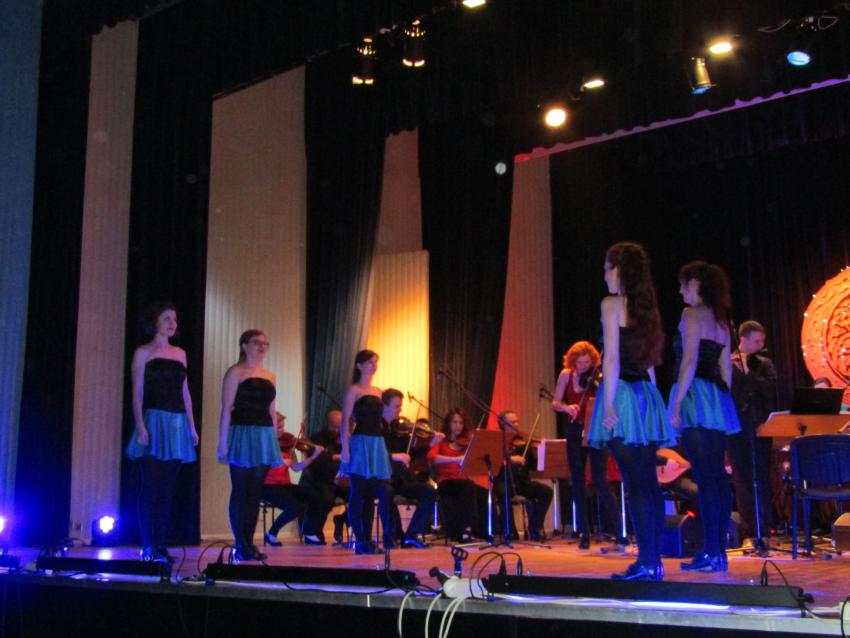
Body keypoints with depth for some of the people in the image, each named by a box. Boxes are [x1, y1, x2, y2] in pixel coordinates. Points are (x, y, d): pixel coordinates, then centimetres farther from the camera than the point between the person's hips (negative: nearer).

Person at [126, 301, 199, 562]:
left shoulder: (180, 353, 17)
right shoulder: (143, 352, 3)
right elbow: (137, 392, -3)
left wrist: (192, 426, 11)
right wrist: (140, 425, -15)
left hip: (177, 424, 5)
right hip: (154, 420, -5)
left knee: (167, 489, 4)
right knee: (150, 487, -6)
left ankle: (161, 545, 7)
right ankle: (148, 547, -2)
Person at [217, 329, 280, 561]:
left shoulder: (269, 377, 17)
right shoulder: (236, 372, -1)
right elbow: (226, 409, -7)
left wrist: (274, 442, 13)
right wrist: (223, 442, -13)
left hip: (265, 438, 6)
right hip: (242, 434, -6)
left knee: (255, 493, 7)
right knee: (240, 491, -2)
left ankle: (249, 544, 12)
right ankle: (241, 546, 3)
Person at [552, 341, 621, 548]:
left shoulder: (598, 378, -10)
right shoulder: (566, 375, 1)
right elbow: (555, 403, 1)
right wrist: (566, 407, -19)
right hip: (575, 433, 4)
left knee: (599, 481, -12)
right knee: (577, 483, 6)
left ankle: (619, 529, -2)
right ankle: (584, 533, 14)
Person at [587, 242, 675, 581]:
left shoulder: (612, 303, -5)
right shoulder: (646, 307, 16)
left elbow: (612, 358, -13)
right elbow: (650, 361, 17)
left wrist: (609, 404, -15)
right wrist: (650, 397, 19)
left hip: (623, 394, -7)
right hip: (646, 394, 7)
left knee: (635, 484, -8)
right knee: (649, 482, 8)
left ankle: (646, 562, -7)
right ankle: (654, 560, 12)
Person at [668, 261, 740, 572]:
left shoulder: (691, 314, -5)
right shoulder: (720, 320, 19)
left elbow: (689, 361, -13)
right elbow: (726, 368, 19)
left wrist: (676, 405, -14)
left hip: (697, 395, -8)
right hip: (719, 400, 8)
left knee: (705, 477, -10)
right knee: (718, 476, 6)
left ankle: (711, 553, -11)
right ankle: (720, 551, 9)